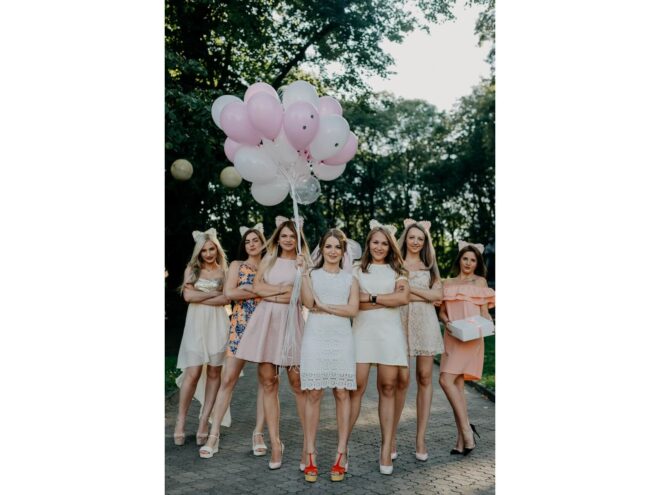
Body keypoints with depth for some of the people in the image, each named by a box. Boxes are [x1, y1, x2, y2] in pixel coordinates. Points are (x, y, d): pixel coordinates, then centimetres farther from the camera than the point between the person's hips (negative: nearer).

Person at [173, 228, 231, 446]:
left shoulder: (223, 270, 8)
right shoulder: (192, 269, 8)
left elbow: (226, 299, -4)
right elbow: (188, 296, -4)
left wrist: (199, 297, -8)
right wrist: (214, 293, -4)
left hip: (217, 324, 1)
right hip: (196, 324, -1)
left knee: (214, 373, 1)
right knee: (193, 372, -7)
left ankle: (204, 421, 9)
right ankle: (181, 420, 5)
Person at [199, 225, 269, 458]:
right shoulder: (237, 265, 10)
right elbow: (229, 292, -5)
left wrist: (246, 289, -8)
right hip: (241, 326, -1)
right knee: (228, 379, -3)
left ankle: (258, 433, 9)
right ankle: (214, 434, 2)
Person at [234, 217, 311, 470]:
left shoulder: (303, 262, 8)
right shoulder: (268, 260, 16)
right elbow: (257, 288, 3)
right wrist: (286, 289, -4)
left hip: (291, 321, -3)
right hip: (266, 320, 3)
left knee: (297, 382, -6)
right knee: (268, 382, 1)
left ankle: (308, 442, 4)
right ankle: (275, 443, 8)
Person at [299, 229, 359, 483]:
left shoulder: (350, 279, 12)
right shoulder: (312, 274, 8)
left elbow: (353, 309, -2)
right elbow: (308, 302, -9)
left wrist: (324, 306, -9)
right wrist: (303, 272, -13)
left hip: (341, 338, 1)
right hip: (315, 336, -1)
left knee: (342, 393, 0)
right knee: (313, 393, -2)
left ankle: (341, 454, 8)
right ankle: (311, 454, 6)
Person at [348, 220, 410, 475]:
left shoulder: (397, 271, 14)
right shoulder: (358, 270, 12)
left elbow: (403, 297, -4)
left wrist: (370, 298, -6)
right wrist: (388, 300, -8)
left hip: (389, 332, 1)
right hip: (362, 331, -1)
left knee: (388, 388, 1)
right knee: (356, 387, -6)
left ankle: (386, 449, 8)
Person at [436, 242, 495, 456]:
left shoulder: (480, 281, 7)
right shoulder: (448, 283, 16)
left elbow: (484, 312, 4)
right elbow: (442, 311, 14)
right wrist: (447, 322, -6)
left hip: (471, 338, -5)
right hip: (452, 337, 5)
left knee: (446, 380, -17)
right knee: (457, 384, 3)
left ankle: (466, 428, -6)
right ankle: (463, 439, 9)